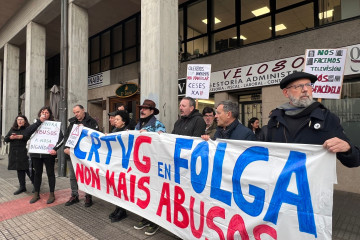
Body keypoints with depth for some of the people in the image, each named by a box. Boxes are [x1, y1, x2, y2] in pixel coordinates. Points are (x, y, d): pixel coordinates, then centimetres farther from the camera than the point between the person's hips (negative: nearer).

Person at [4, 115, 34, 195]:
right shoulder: (12, 129, 16)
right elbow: (5, 139, 13)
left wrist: (22, 137, -24)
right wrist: (10, 137, -8)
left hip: (24, 153, -6)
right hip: (15, 154, 6)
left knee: (28, 169, -4)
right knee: (19, 170, 12)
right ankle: (22, 187, 23)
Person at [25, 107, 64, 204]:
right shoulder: (36, 124, 8)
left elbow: (61, 137, -9)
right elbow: (27, 132, -11)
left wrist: (55, 148, -21)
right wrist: (39, 121, -13)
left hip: (48, 154, -3)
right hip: (36, 153, 3)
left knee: (50, 173, 6)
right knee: (37, 173, 13)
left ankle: (52, 194, 17)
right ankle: (36, 194, 27)